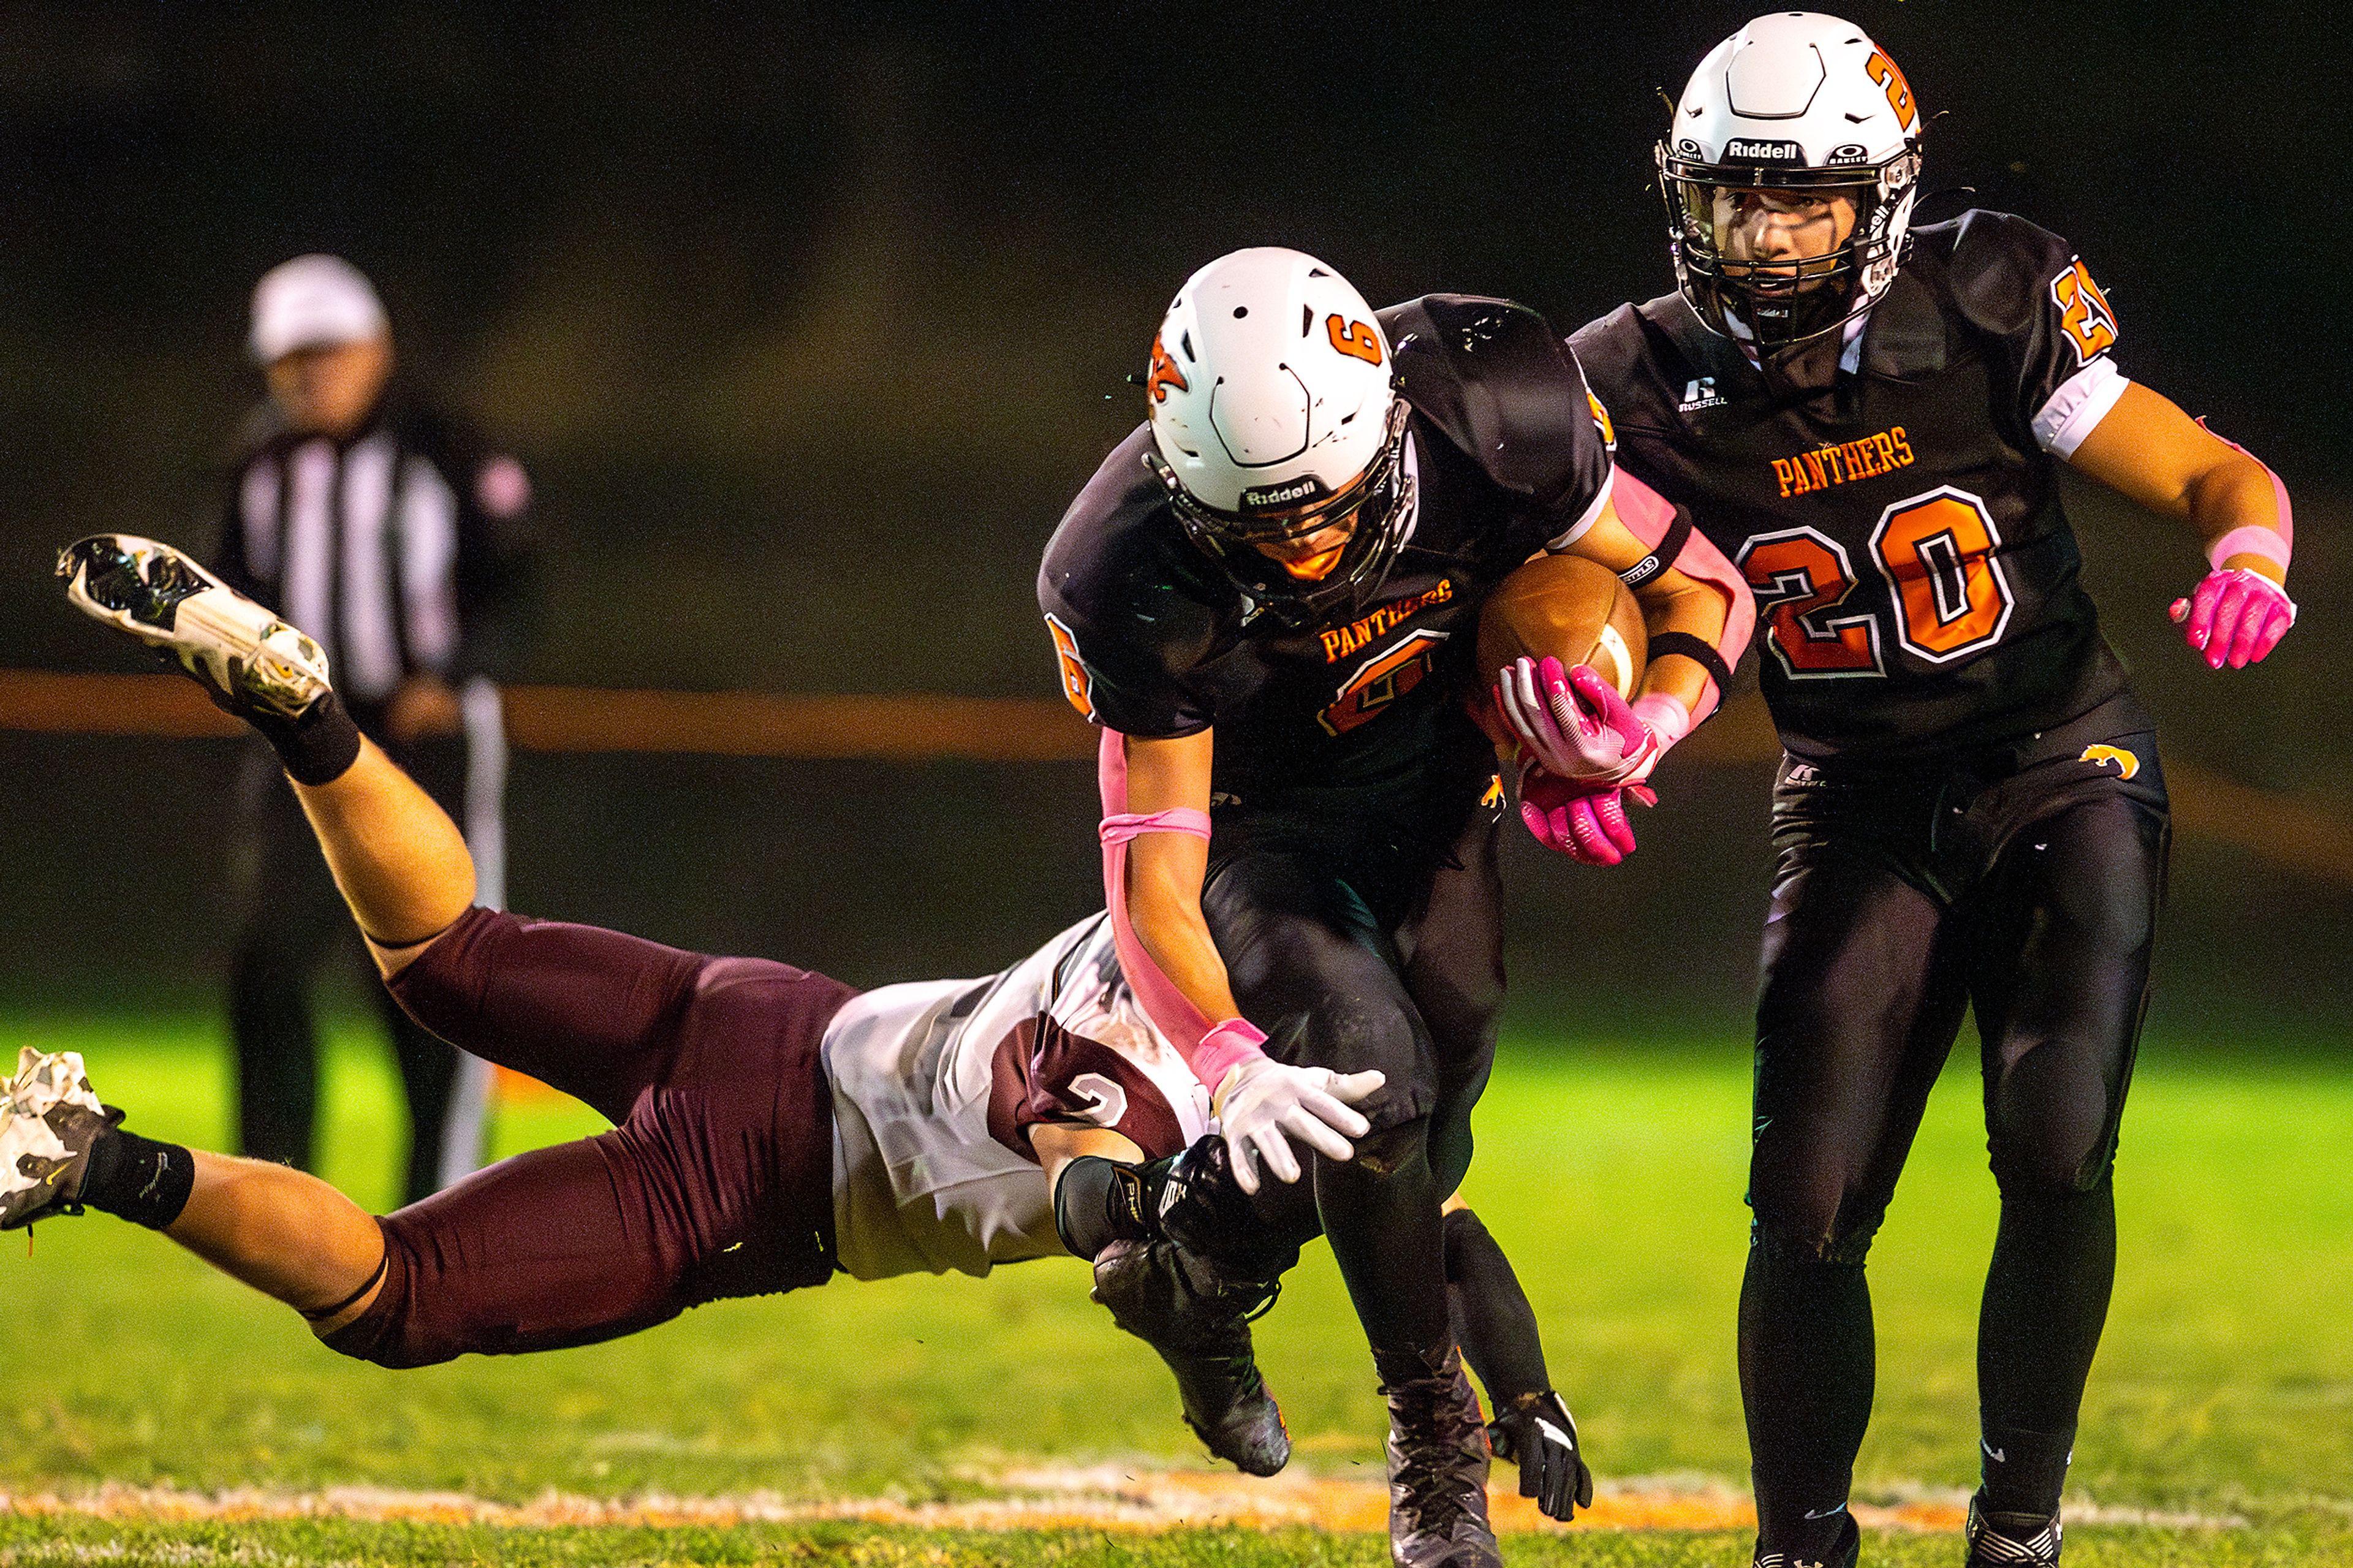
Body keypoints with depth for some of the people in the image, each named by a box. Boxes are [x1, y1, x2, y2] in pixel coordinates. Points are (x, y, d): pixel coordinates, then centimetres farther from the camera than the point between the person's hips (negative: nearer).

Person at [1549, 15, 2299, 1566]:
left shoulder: (1989, 317, -15)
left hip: (2066, 777, -2)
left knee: (2055, 1150, -19)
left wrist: (2248, 564, -31)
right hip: (1862, 813, 2)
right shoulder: (1658, 389, -9)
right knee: (1808, 1202, -8)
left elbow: (2221, 476, -9)